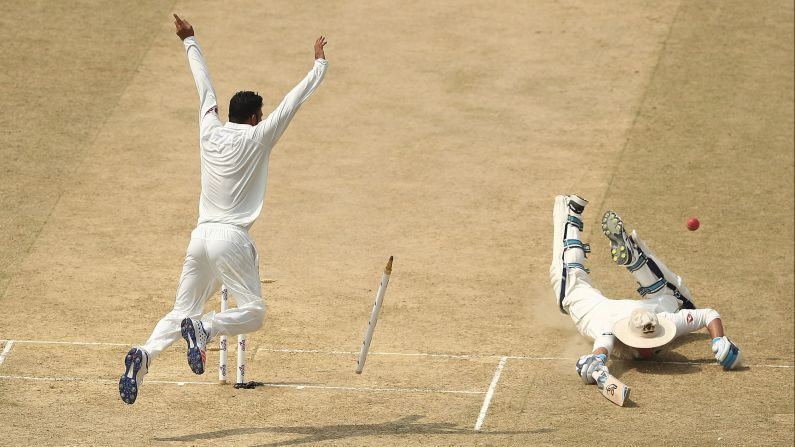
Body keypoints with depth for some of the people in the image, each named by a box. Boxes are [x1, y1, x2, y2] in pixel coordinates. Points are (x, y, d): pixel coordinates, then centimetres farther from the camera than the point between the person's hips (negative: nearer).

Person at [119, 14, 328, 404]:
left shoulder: (210, 131, 10)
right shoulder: (257, 138, -2)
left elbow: (204, 84, 23)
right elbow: (293, 102, 1)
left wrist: (190, 42, 33)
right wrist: (320, 65, 11)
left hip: (200, 237, 6)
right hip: (231, 239, -6)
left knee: (180, 313, 8)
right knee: (253, 313, -1)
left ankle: (145, 354, -17)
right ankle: (204, 329, -28)